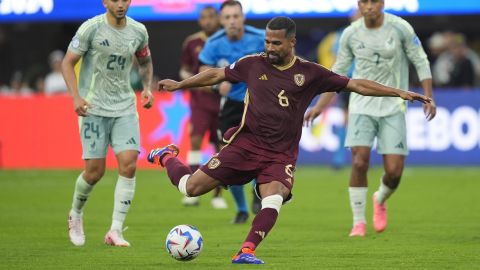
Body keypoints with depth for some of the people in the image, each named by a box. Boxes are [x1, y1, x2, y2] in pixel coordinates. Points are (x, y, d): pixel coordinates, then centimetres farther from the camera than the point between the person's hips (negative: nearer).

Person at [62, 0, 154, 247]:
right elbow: (67, 62, -5)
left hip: (125, 108, 3)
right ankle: (75, 215, 26)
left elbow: (145, 62, 23)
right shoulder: (91, 28, -9)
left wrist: (147, 88, 6)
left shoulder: (138, 31, 4)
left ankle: (115, 231, -8)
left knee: (129, 164, -13)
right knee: (95, 171, -4)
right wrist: (76, 97, -16)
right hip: (94, 108, -3)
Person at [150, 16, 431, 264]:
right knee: (191, 187, -2)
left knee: (273, 200, -29)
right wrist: (179, 85, 24)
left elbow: (357, 85, -1)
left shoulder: (310, 73, -1)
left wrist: (399, 92, -6)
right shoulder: (253, 64, 2)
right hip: (246, 144, 0)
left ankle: (247, 252, -28)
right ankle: (168, 157, 28)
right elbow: (216, 75, 17)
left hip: (281, 154, 0)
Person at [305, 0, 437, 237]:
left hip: (393, 107, -1)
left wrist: (428, 97, -7)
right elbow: (338, 73, 12)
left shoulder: (400, 28, -6)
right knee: (359, 162, -16)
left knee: (394, 170, -7)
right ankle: (358, 222, -2)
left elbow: (421, 62, 3)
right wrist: (319, 106, 7)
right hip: (361, 107, 1)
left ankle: (380, 200, 28)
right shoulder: (350, 34, 0)